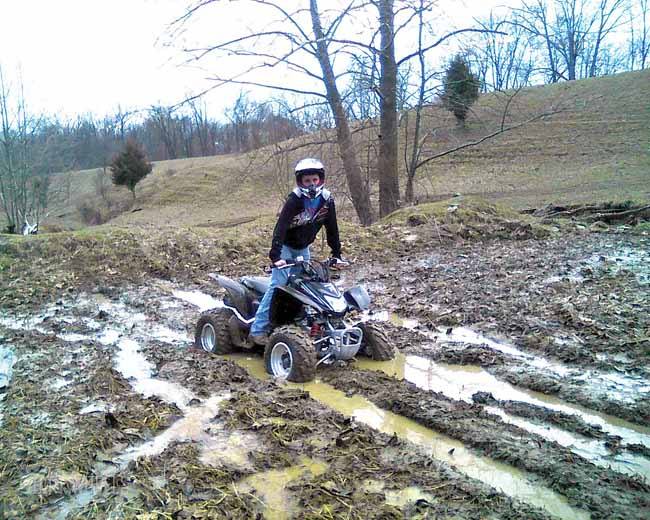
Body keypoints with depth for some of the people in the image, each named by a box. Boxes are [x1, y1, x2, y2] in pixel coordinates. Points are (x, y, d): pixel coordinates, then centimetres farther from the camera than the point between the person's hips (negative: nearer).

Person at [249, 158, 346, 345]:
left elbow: (332, 228, -1)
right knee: (279, 284, -16)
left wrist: (336, 254, -3)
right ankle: (258, 329, -14)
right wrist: (275, 255, -43)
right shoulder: (294, 199, -25)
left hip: (303, 248, 6)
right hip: (285, 246, -6)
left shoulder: (327, 200, -9)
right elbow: (281, 226, -33)